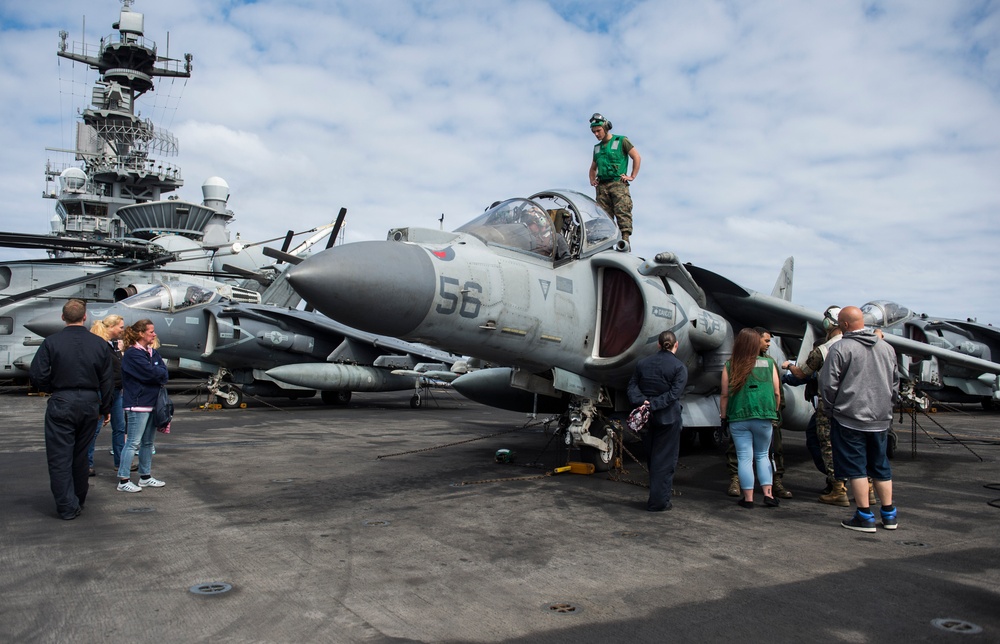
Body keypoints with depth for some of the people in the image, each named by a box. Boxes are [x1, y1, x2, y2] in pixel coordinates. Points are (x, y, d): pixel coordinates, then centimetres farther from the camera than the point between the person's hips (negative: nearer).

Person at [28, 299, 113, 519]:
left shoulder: (51, 342, -8)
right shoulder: (99, 344, 0)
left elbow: (37, 375, -11)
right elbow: (107, 380, 3)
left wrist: (52, 389, 10)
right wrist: (105, 408, 13)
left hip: (61, 404, -3)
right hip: (90, 404, 3)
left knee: (60, 457, 4)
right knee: (80, 455, 17)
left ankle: (67, 507, 4)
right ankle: (78, 501, 29)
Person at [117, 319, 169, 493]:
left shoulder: (153, 353, 14)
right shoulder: (132, 354, -12)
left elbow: (164, 371, 4)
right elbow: (151, 373, -20)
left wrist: (157, 374, -14)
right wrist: (160, 374, -2)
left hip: (152, 403, 9)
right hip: (137, 404, -8)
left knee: (148, 442, 15)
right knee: (133, 443, -6)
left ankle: (145, 477, 24)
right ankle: (123, 480, 1)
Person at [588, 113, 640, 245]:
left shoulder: (621, 141, 8)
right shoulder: (597, 147, 25)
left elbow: (637, 157, 5)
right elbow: (593, 168, 35)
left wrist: (632, 176, -3)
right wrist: (592, 180, 16)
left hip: (618, 184, -5)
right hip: (602, 186, 5)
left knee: (622, 213, -15)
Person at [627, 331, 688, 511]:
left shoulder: (642, 363, 6)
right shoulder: (679, 367, -7)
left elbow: (632, 386, -2)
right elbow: (674, 393, -17)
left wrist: (642, 402, -15)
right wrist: (653, 406, -20)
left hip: (646, 419, 5)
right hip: (667, 418, -4)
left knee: (651, 456, 17)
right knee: (665, 459, 3)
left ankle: (657, 497, 28)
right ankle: (658, 501, 5)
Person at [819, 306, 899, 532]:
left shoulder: (840, 348, -11)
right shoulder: (886, 347, 10)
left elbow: (828, 384, -13)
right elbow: (895, 382, 18)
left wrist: (830, 409, 1)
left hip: (850, 418, -6)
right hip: (881, 419, 6)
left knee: (855, 467, 1)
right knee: (880, 465, 16)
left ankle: (865, 517, 5)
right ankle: (889, 515, 22)